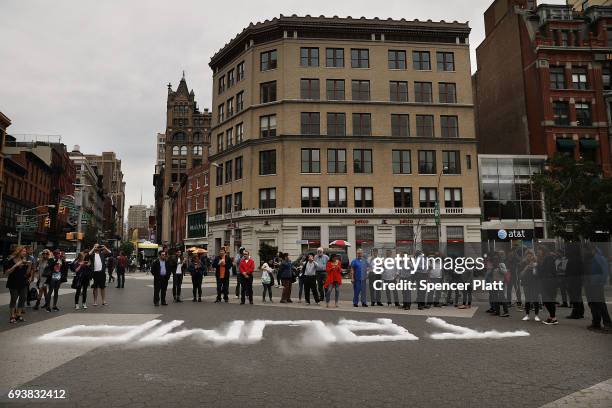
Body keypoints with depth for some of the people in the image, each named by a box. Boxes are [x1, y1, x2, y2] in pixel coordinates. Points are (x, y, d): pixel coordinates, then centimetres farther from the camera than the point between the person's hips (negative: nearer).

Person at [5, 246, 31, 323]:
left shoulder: (24, 261, 7)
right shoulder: (12, 261, -6)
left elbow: (26, 273, 7)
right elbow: (7, 272, -12)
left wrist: (29, 266, -9)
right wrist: (15, 265, -21)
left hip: (23, 283, 5)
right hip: (13, 283, -5)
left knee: (23, 298, 4)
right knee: (14, 299, -5)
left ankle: (19, 314, 14)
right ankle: (12, 316, 1)